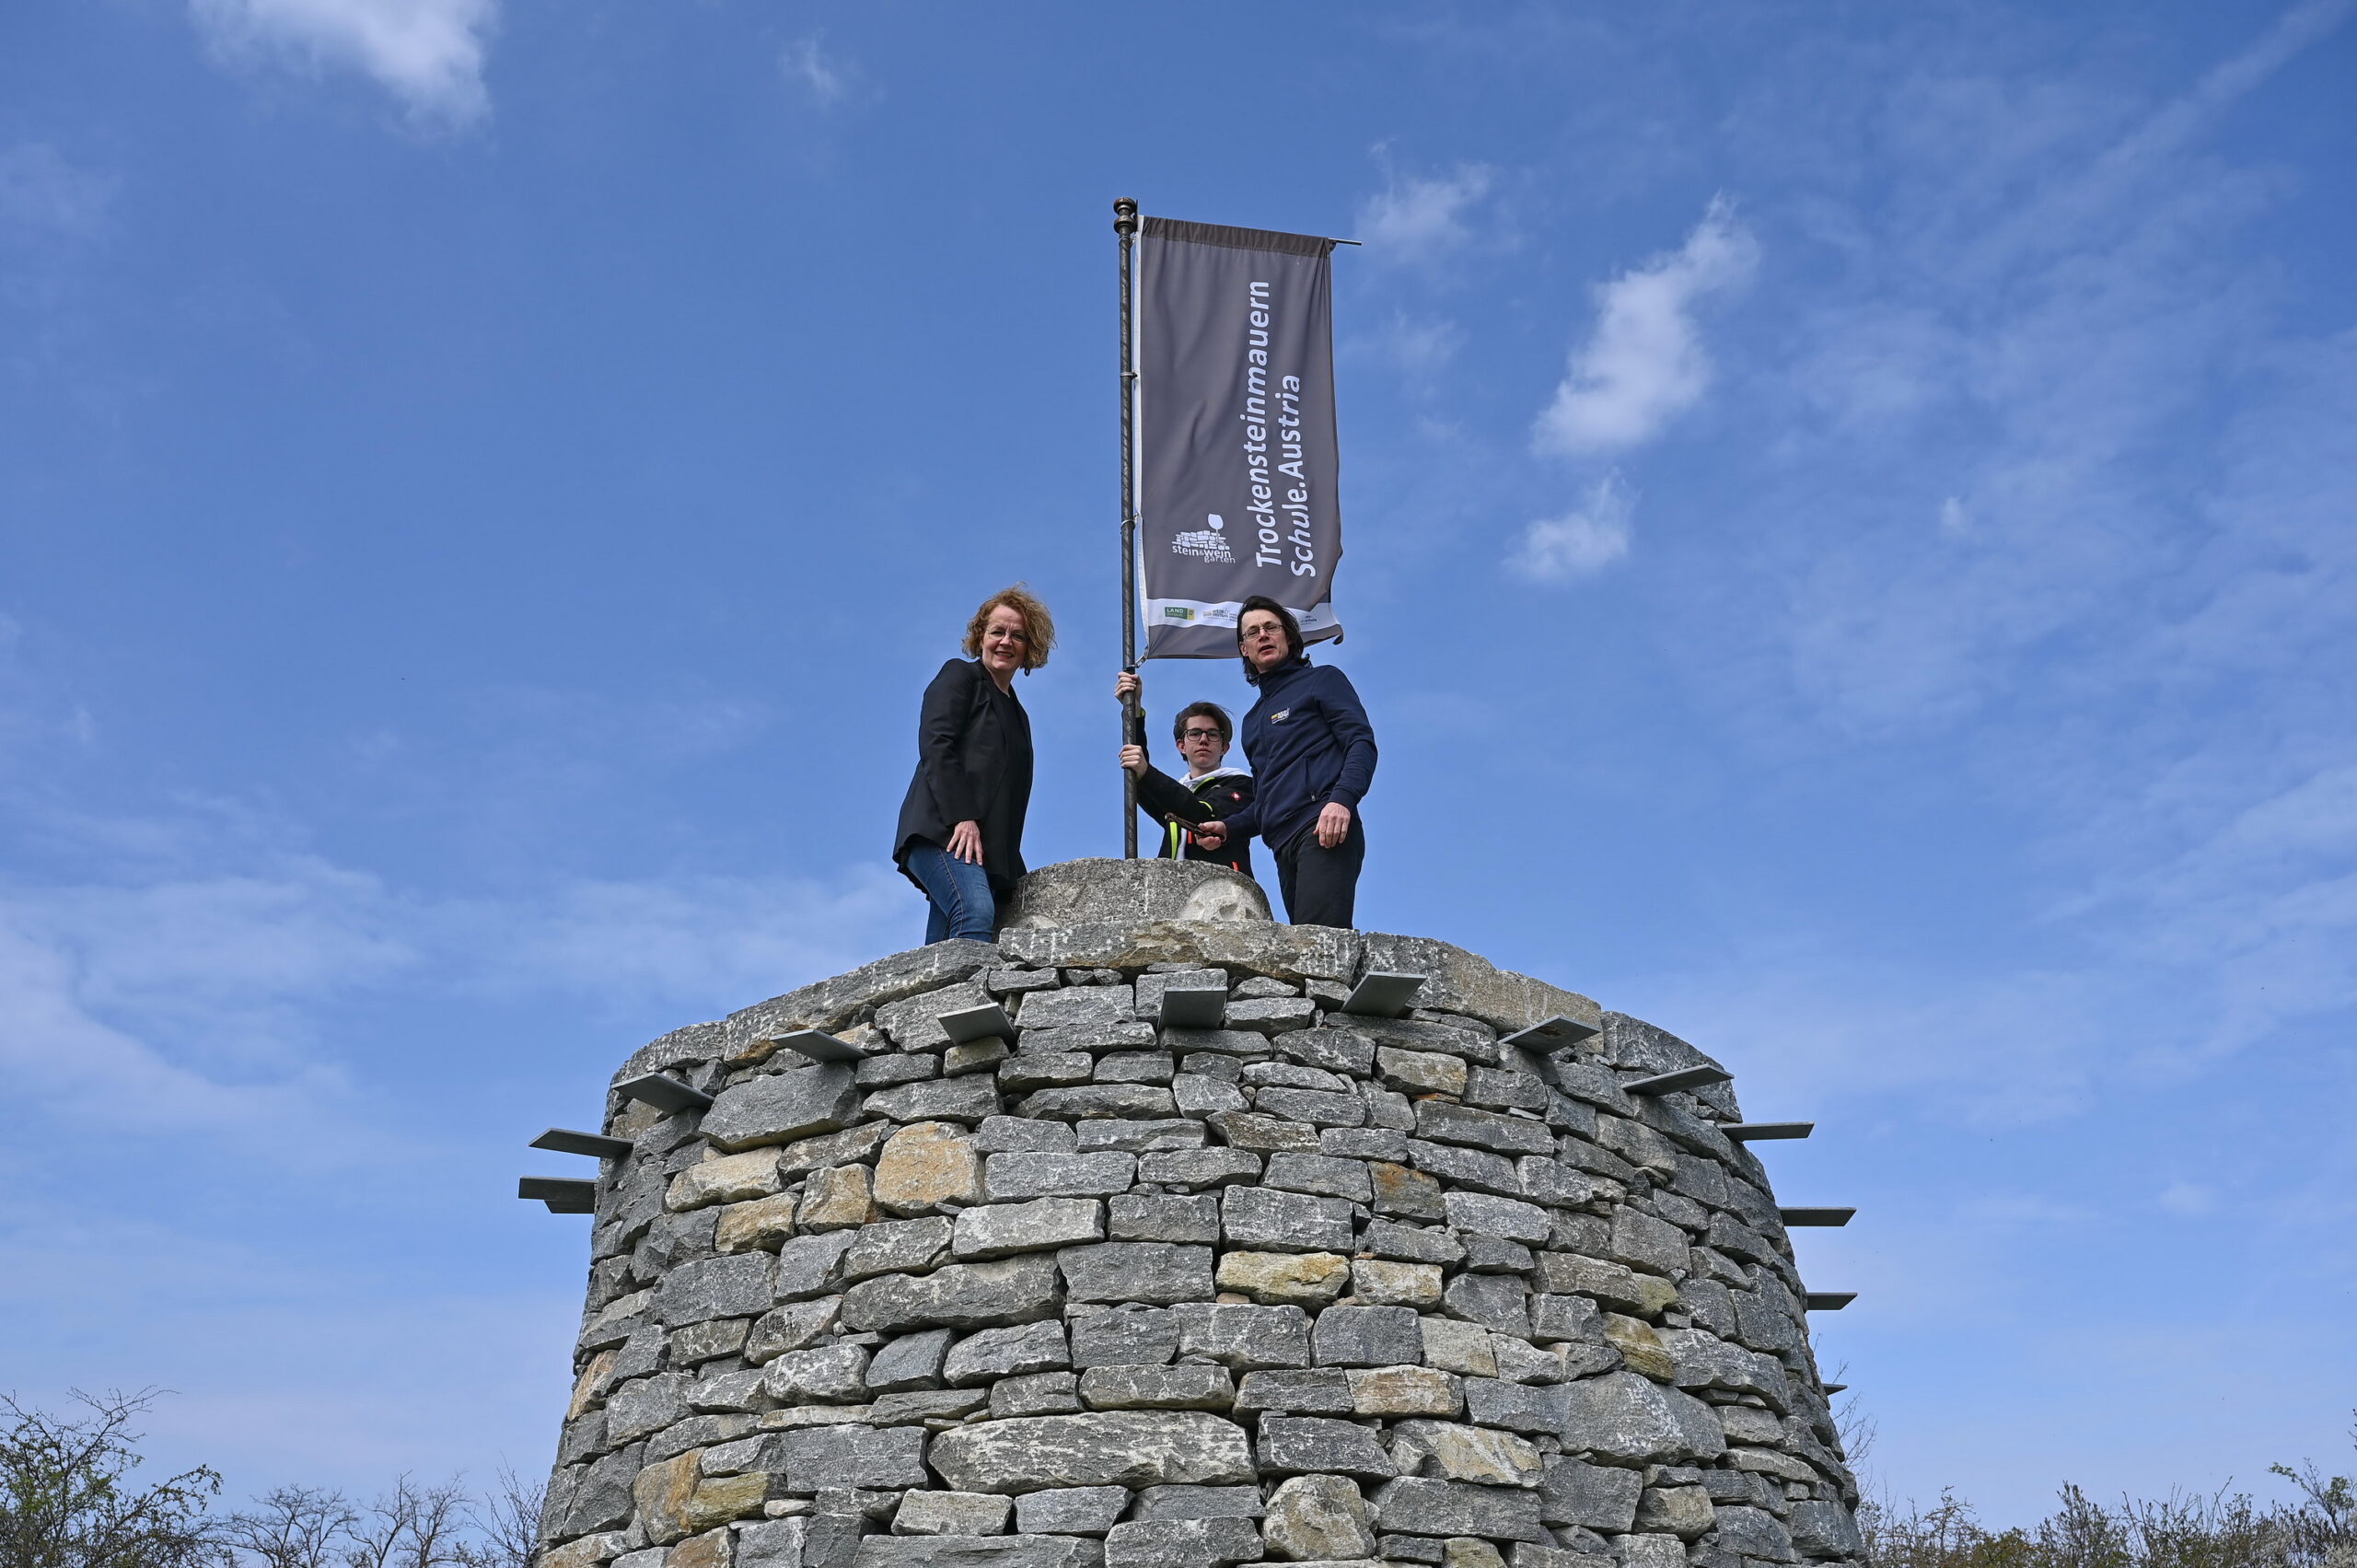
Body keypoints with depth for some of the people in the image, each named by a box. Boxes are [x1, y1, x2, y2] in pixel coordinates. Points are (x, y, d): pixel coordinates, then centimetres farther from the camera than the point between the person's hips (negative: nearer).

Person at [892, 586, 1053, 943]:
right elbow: (936, 746, -6)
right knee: (976, 912, -30)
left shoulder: (1017, 713, 29)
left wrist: (1012, 867, 13)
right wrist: (962, 817, -18)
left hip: (988, 847, 7)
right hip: (942, 830, -7)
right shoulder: (959, 676, 9)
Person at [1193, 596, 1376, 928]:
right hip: (1283, 845, 7)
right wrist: (1227, 828, 14)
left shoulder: (1322, 680, 12)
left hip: (1323, 830, -7)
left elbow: (1362, 743, -2)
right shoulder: (1253, 720, 31)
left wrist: (1342, 799, -20)